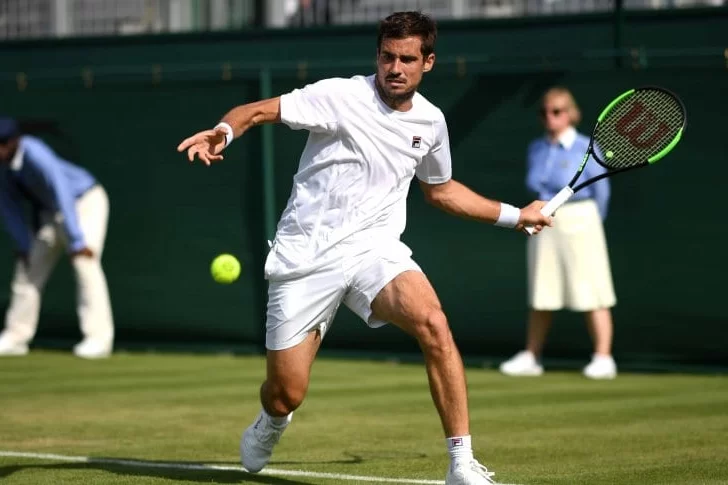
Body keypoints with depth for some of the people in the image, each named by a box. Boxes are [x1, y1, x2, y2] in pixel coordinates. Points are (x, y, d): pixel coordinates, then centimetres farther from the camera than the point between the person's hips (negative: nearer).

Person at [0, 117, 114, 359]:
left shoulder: (35, 155, -35)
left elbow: (62, 196, -39)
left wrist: (76, 241, -42)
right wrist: (24, 246, -9)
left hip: (85, 203, -8)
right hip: (47, 211, 8)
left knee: (85, 263, -20)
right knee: (29, 268, 6)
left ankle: (98, 338, -20)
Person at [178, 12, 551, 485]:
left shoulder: (431, 121, 7)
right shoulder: (340, 96, -10)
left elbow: (440, 189, 25)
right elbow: (255, 110, -13)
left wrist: (515, 215, 24)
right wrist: (223, 133, -35)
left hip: (374, 250, 3)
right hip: (306, 259, -3)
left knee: (433, 323, -29)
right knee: (286, 395, 0)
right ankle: (270, 425, 42)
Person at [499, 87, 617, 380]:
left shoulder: (586, 150, -7)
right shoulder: (536, 150, 8)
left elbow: (601, 193, 0)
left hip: (579, 224, -5)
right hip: (543, 227, 5)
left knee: (591, 295, -5)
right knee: (540, 297, 10)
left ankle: (603, 359, -3)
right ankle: (531, 358, 17)